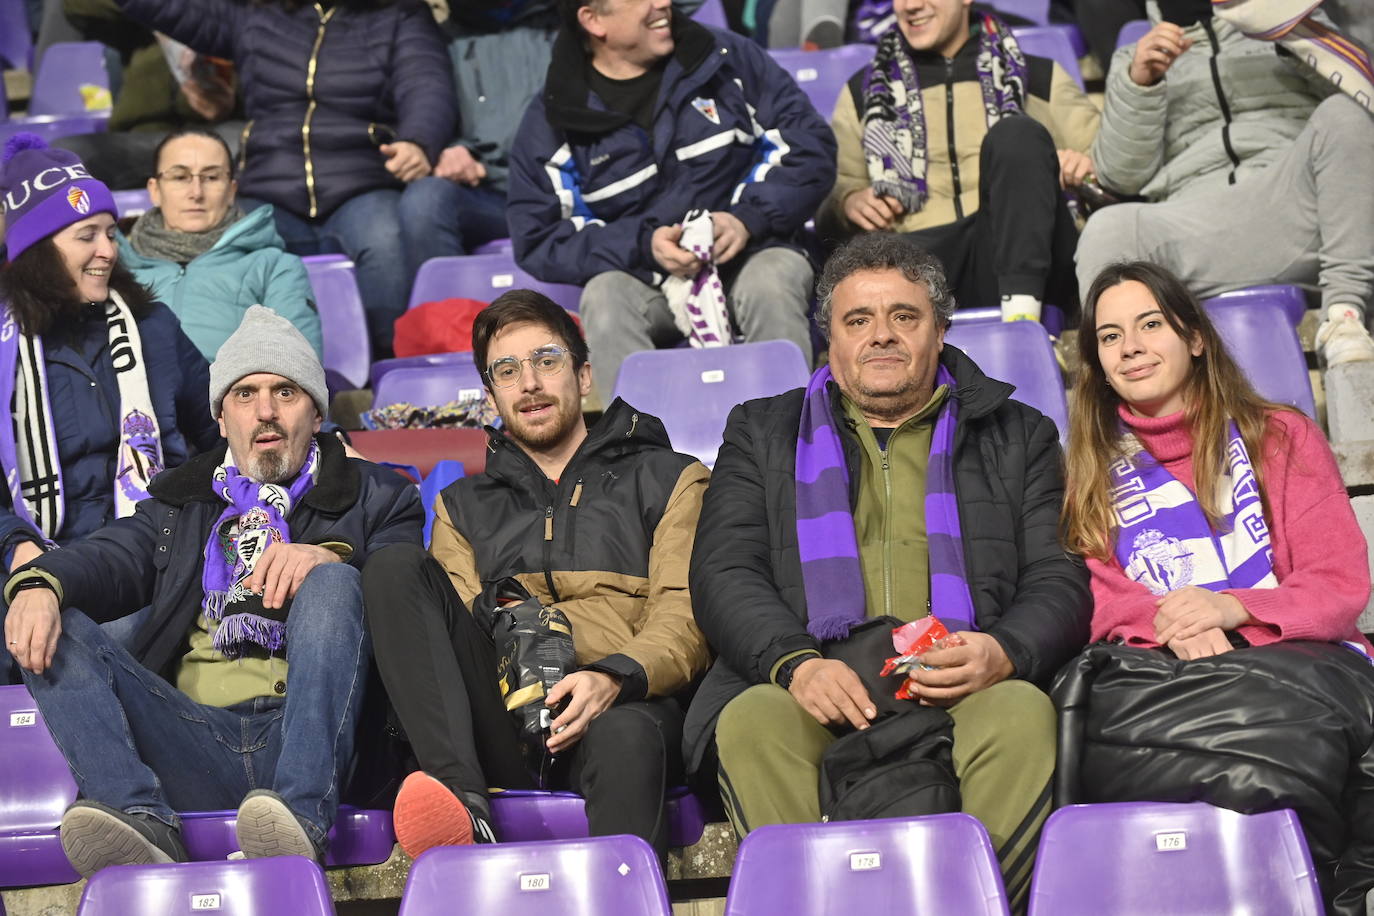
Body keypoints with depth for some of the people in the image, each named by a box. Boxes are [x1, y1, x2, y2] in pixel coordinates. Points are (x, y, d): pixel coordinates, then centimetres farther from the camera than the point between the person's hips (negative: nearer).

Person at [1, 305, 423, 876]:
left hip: (303, 737, -2)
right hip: (194, 748, 2)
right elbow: (113, 559, 8)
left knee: (332, 583, -26)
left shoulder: (374, 497, 22)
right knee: (53, 627, -15)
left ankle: (301, 817, -45)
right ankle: (143, 825, -40)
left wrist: (332, 561, -17)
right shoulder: (180, 503, 29)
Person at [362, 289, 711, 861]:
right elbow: (456, 625, 16)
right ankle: (462, 799, -38)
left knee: (626, 735, -39)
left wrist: (614, 678, -16)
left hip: (622, 706, -3)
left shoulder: (668, 480, 22)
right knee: (396, 570, -18)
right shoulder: (463, 506, 32)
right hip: (498, 720, 3)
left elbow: (684, 619, 6)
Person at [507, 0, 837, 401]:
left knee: (771, 284, -33)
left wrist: (749, 217, -13)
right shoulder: (551, 121, 3)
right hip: (643, 279, 0)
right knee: (605, 299, -32)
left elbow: (811, 145, 5)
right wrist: (642, 245, -16)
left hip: (748, 252, 0)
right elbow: (538, 243, -1)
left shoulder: (726, 59, 6)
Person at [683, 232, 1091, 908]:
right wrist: (795, 664, -12)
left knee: (1023, 713, -34)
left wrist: (1003, 654, -12)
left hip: (965, 691, 0)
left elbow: (1061, 580, 13)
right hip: (815, 691, 0)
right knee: (751, 722, -34)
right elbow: (722, 575, 10)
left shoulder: (1016, 436, 23)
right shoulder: (764, 433, 23)